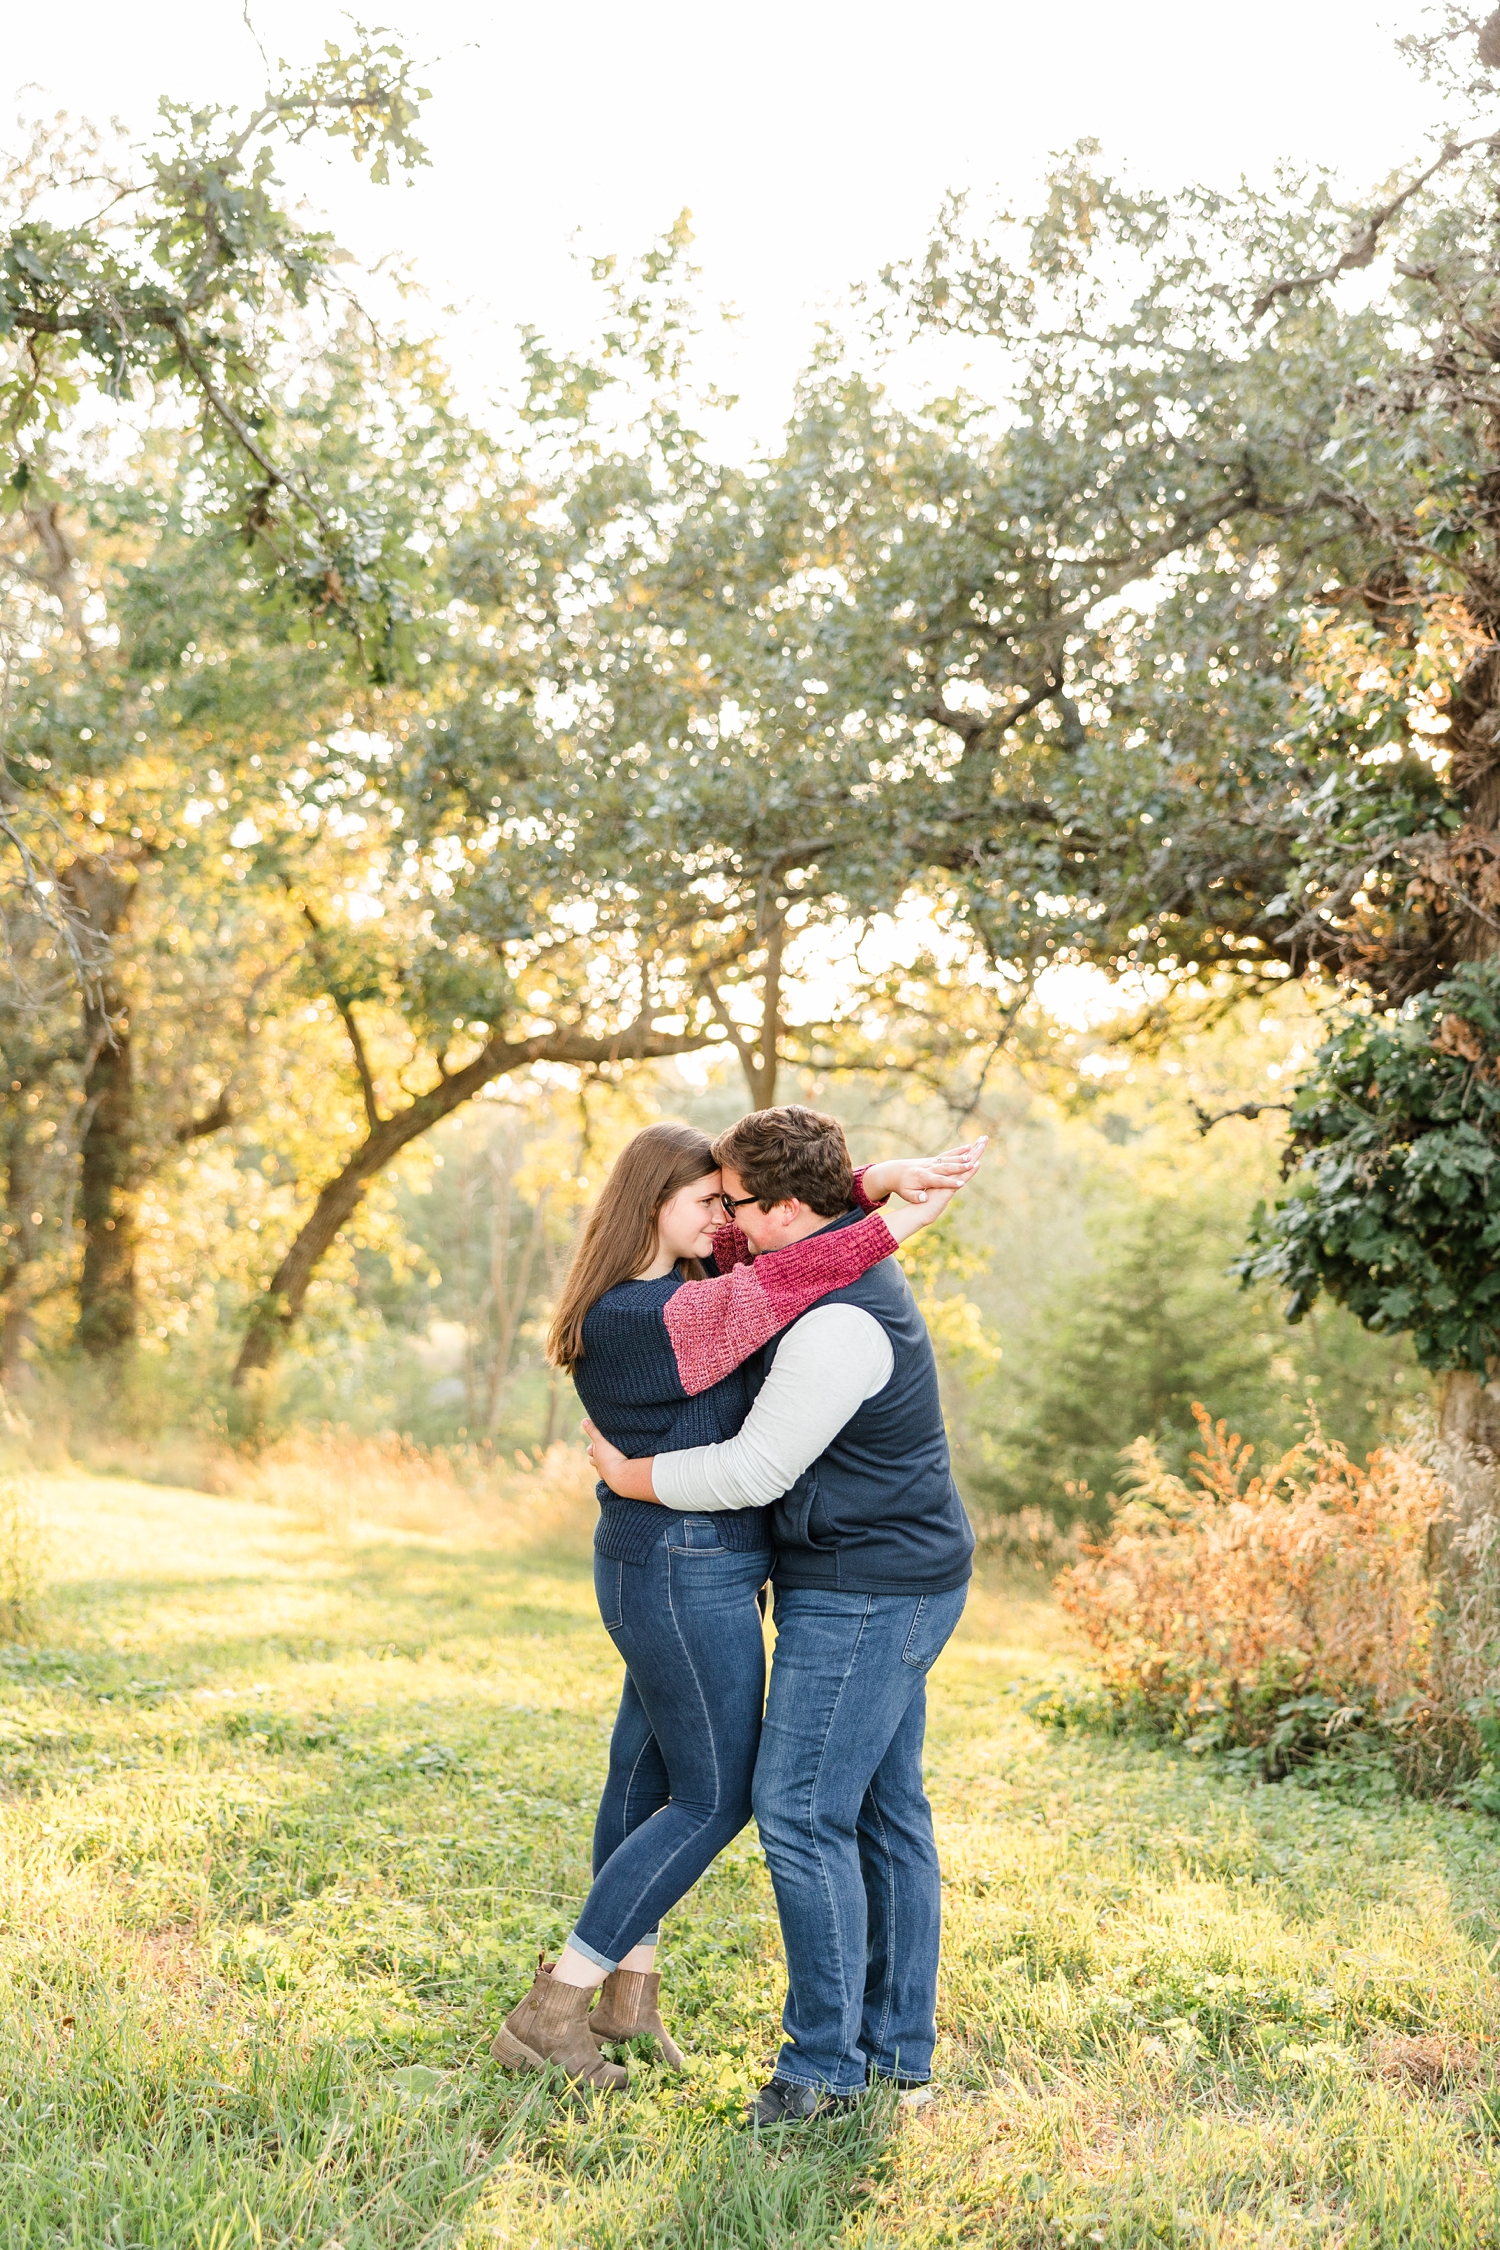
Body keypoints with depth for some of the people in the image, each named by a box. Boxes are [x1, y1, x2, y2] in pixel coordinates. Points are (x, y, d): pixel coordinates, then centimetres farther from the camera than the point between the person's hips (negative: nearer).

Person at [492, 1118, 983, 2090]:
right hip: (688, 1577, -10)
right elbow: (774, 1284, -28)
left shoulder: (674, 1279, 6)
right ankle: (549, 2012, 6)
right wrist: (905, 1220, -23)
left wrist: (888, 1176, -10)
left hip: (679, 1567, 10)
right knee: (714, 1800, 0)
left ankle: (628, 1991, 33)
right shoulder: (635, 1319, -23)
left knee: (650, 1774, 18)